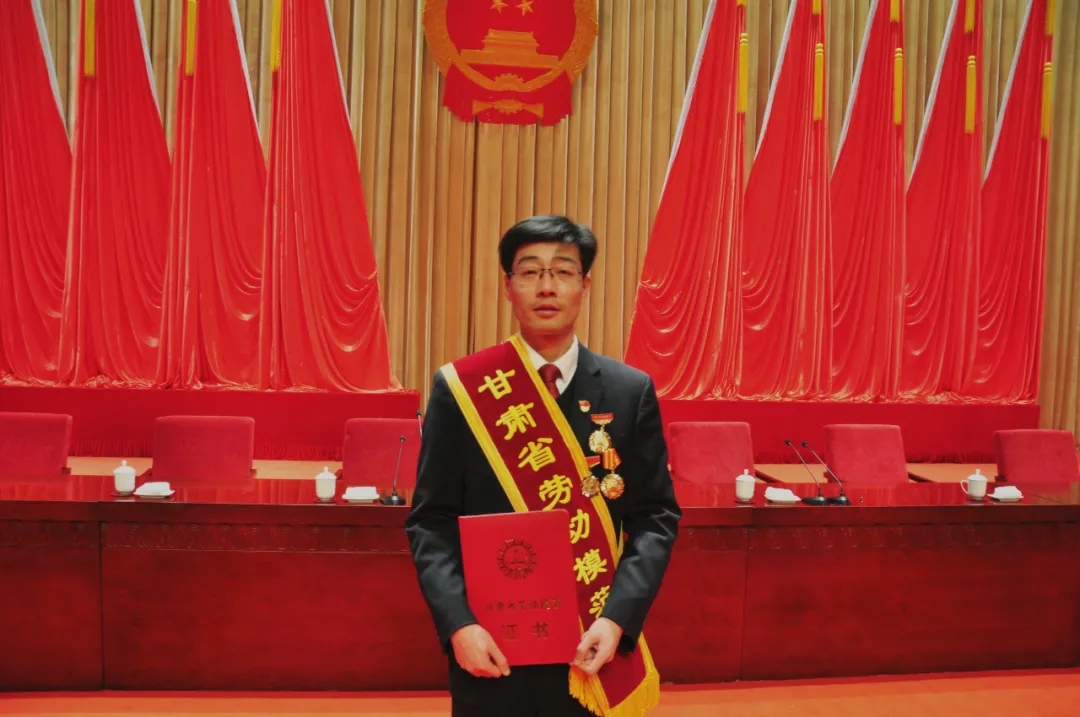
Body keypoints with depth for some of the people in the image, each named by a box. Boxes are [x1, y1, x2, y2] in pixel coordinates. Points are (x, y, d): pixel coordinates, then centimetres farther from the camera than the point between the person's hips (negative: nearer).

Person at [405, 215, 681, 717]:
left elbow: (656, 517, 0)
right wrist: (458, 623, -15)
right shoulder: (460, 387, -4)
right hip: (490, 647, -1)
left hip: (593, 650, 1)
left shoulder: (631, 391, -1)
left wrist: (617, 619, -12)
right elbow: (431, 521, -3)